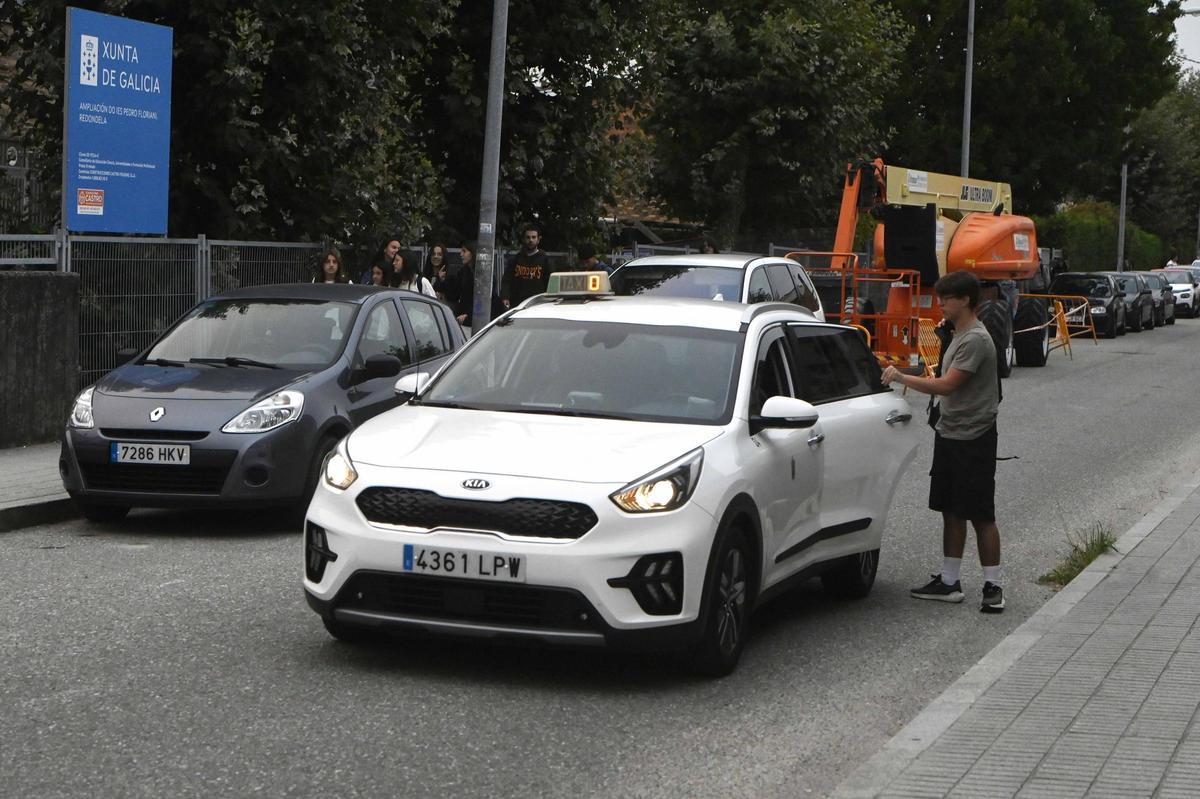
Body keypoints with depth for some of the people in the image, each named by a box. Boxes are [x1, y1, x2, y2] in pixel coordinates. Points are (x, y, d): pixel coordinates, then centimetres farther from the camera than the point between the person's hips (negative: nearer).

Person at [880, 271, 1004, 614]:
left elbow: (947, 385, -23)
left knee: (980, 514, -5)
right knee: (951, 511, 12)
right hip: (949, 434, 10)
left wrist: (902, 377, -16)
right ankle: (949, 581, 19)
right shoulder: (960, 336, 14)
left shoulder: (976, 340, -18)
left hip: (973, 440, -10)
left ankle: (993, 586, 0)